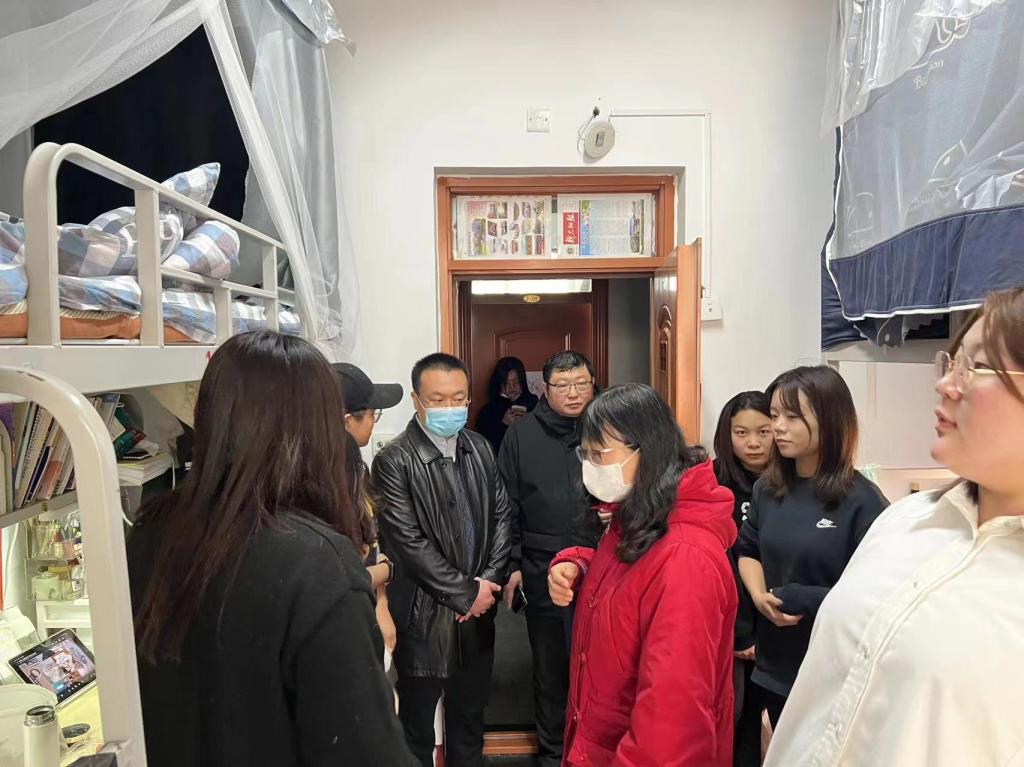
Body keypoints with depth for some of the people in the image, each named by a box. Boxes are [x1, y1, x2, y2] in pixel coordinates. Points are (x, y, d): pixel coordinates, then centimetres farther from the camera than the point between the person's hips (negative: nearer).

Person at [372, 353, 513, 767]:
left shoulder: (480, 448, 3)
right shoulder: (394, 461, -15)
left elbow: (502, 515, 5)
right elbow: (409, 542, -18)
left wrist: (488, 581, -6)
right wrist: (465, 592, -14)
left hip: (477, 610, 5)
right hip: (425, 616, -5)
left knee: (469, 716, 22)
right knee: (417, 724, 15)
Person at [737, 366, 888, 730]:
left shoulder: (861, 499, -16)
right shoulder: (768, 487, 1)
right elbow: (749, 551, 12)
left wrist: (811, 601, -23)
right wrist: (759, 596, -6)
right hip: (775, 663, 5)